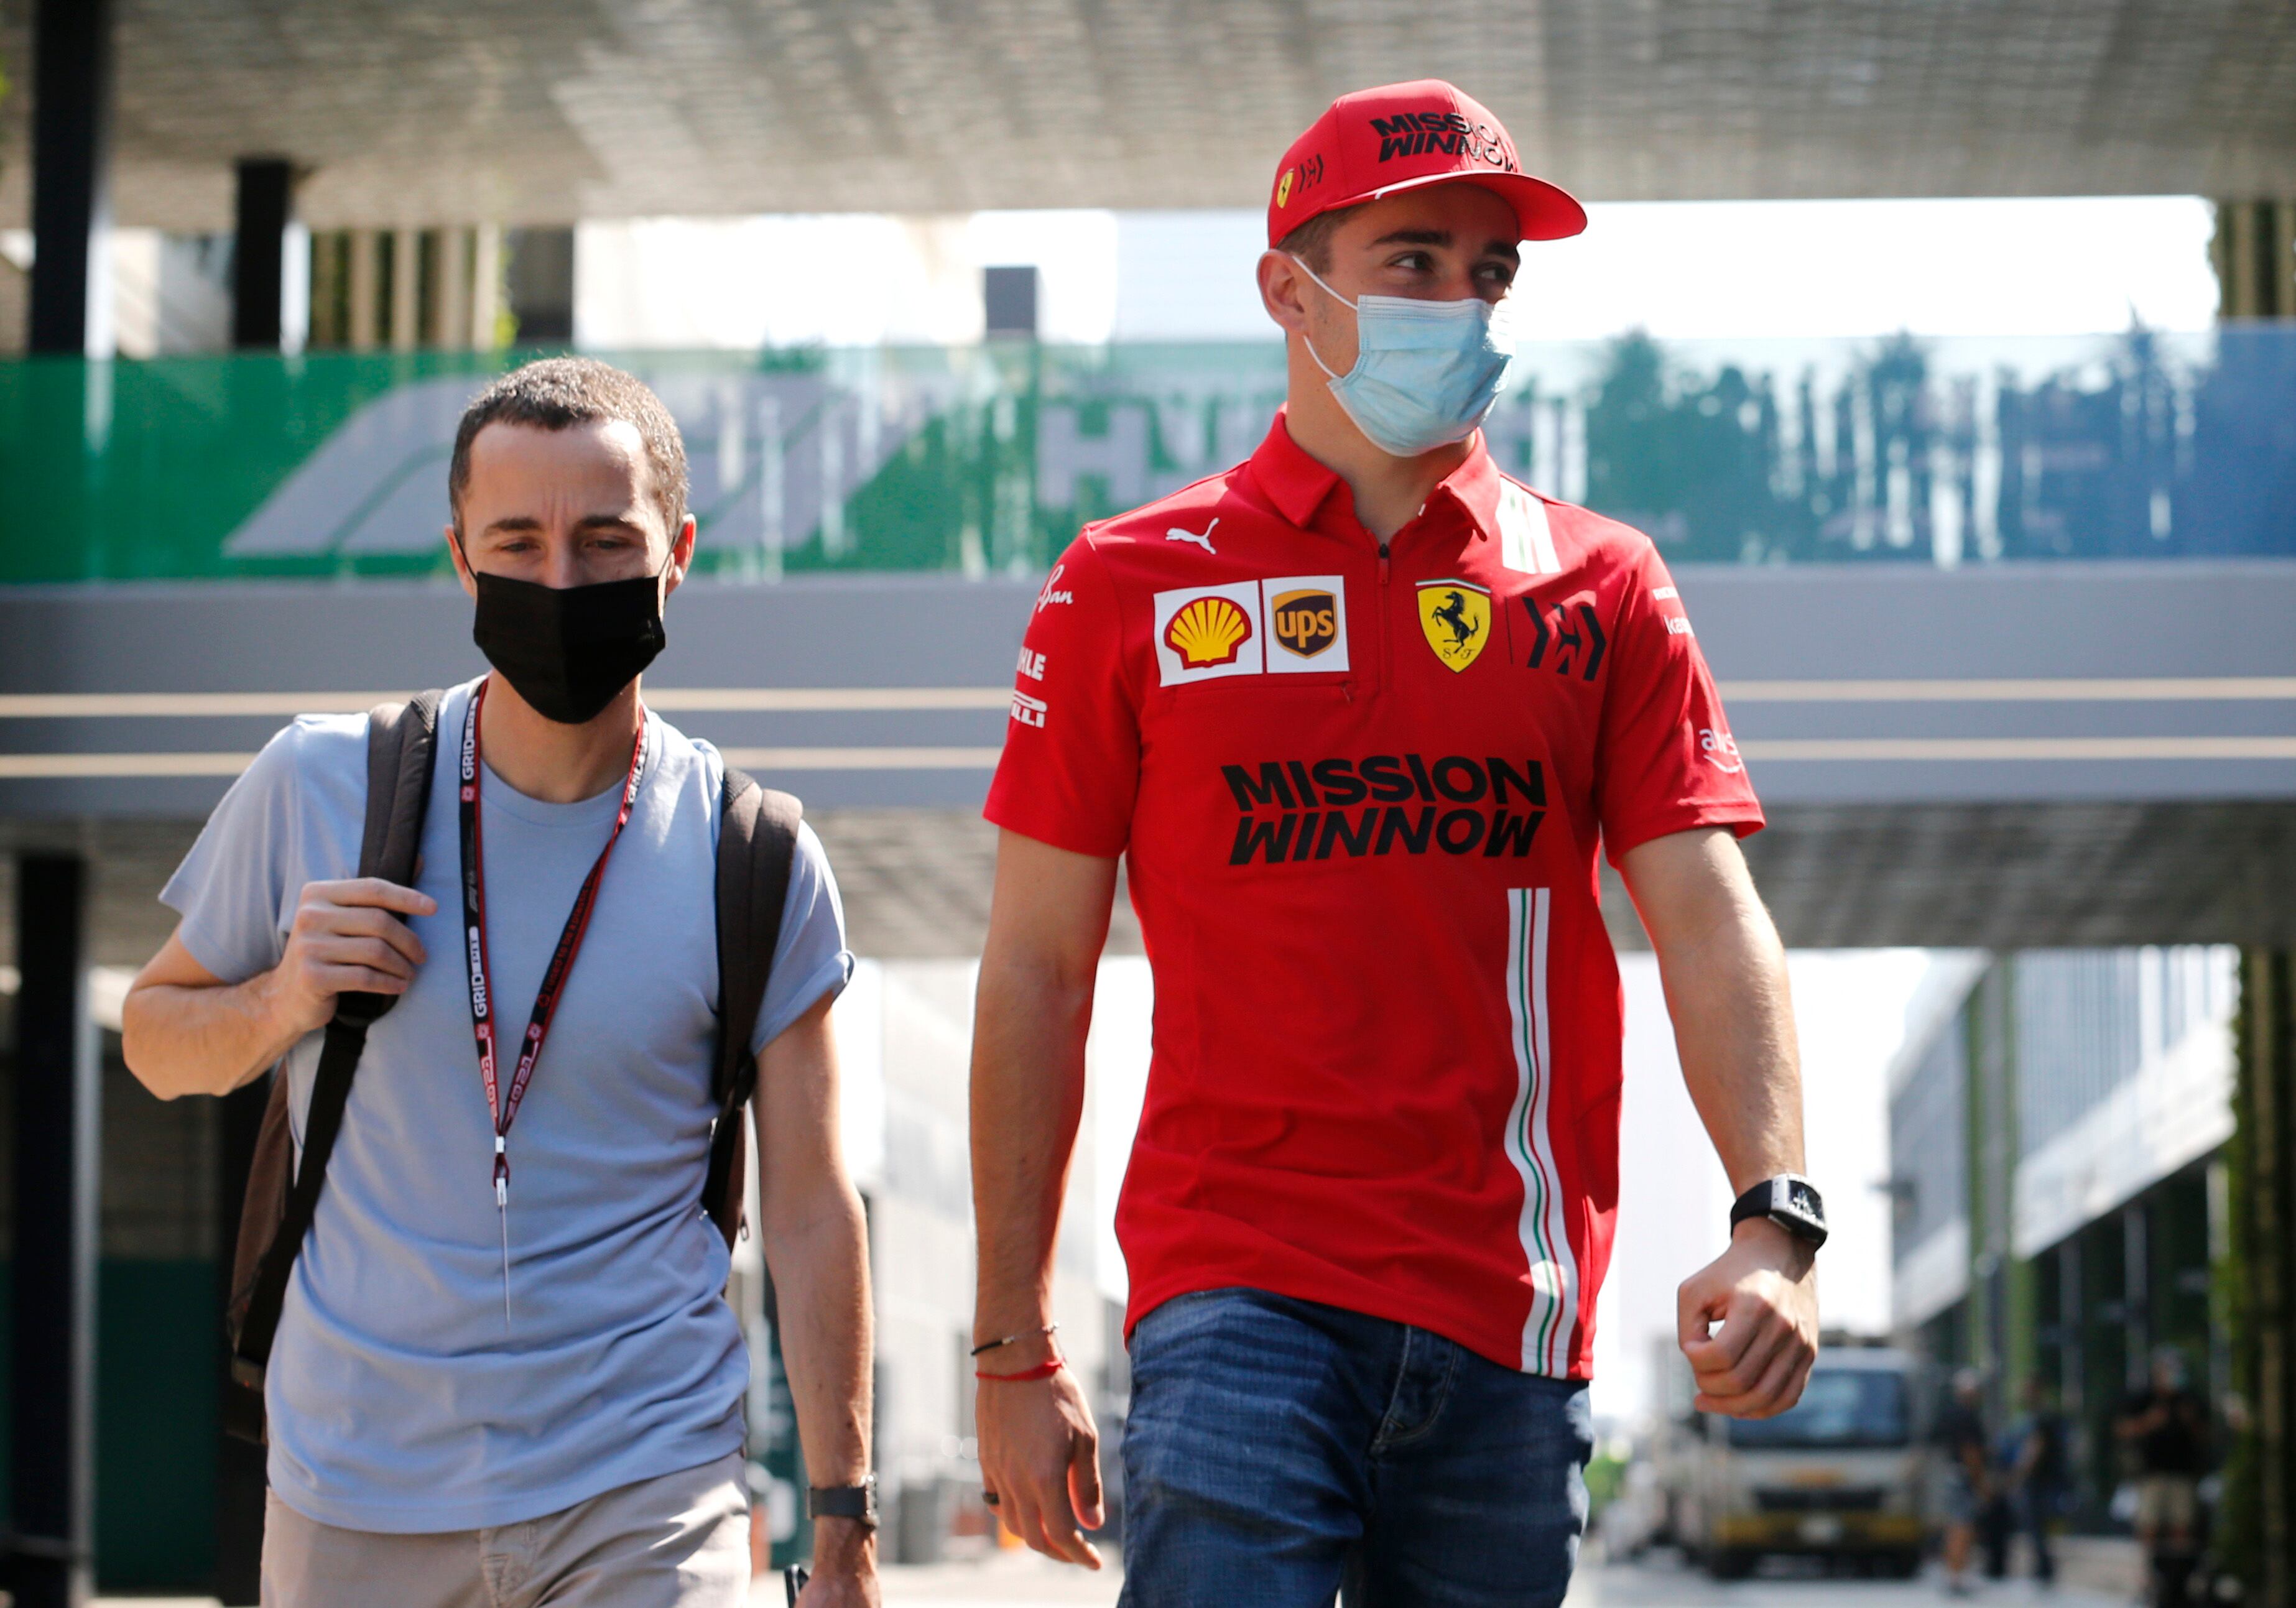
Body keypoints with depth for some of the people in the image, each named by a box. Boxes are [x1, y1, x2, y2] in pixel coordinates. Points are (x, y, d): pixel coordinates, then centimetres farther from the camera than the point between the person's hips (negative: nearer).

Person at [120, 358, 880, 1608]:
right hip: (353, 1497, 2)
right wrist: (281, 1004, -10)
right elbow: (155, 1041, 12)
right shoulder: (315, 789, -1)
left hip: (645, 1498, -1)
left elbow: (807, 1212, 0)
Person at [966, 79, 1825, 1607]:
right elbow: (1036, 974, 7)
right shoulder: (1133, 586, 6)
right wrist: (1014, 1351, 3)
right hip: (1241, 1297, -2)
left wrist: (1777, 1217, -17)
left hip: (1510, 1323, 2)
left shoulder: (1603, 589, 10)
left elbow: (1711, 923, 1)